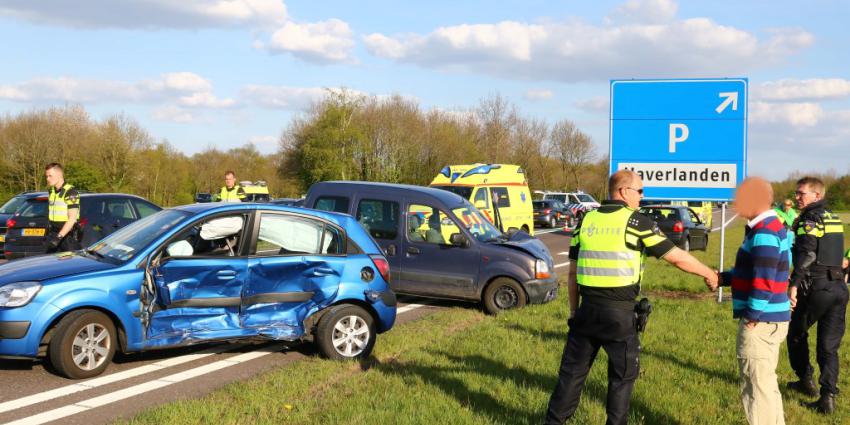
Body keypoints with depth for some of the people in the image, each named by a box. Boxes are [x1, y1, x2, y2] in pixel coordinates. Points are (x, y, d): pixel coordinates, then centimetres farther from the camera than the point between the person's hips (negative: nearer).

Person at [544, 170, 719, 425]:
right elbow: (677, 257, -1)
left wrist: (574, 309, 19)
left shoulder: (586, 221, 8)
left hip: (588, 309, 5)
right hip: (620, 312, -4)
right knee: (623, 375, 11)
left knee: (573, 369, 13)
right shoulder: (637, 222, -6)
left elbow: (573, 272, 11)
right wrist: (709, 274, 13)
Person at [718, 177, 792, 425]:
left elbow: (763, 282, -25)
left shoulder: (764, 233, -20)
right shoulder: (772, 227, 14)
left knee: (756, 386, -3)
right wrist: (724, 278, 9)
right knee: (766, 383, 20)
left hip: (760, 322, -10)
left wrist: (751, 317, -18)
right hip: (770, 319, 10)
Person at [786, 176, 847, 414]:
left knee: (797, 334, 16)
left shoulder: (810, 219, -9)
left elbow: (806, 254, -21)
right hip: (839, 287, 7)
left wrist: (794, 285, -25)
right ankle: (828, 396, -1)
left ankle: (806, 380, 25)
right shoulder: (834, 219, 17)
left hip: (816, 287, -7)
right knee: (829, 346, 7)